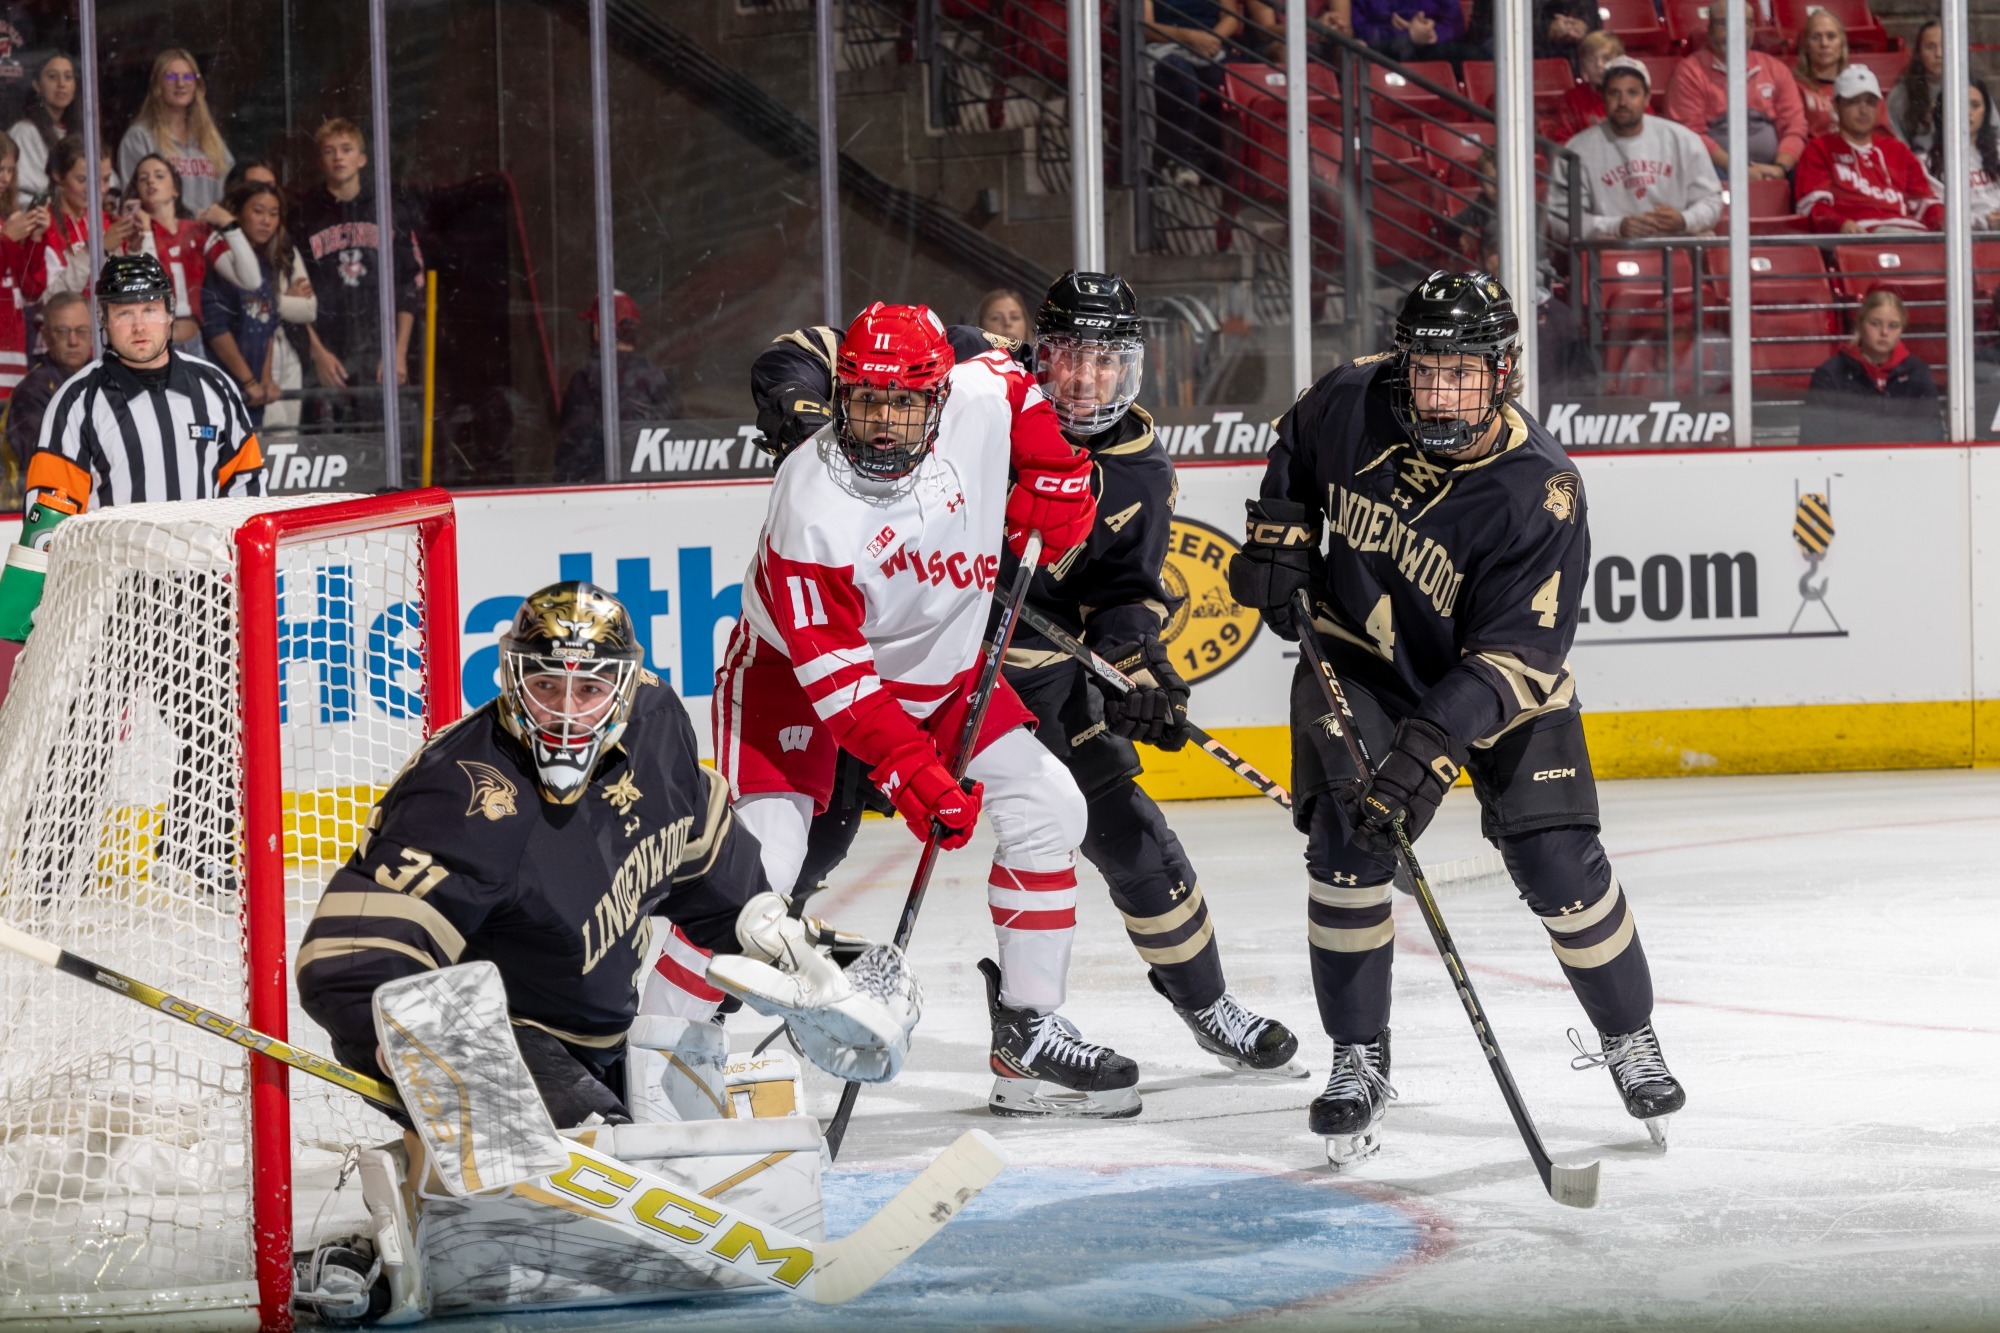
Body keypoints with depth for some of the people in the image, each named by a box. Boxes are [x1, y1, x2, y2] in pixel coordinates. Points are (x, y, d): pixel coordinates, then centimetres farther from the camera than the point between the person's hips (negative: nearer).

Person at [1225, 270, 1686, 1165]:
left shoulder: (1539, 493, -29)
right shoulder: (1353, 403, -17)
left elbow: (1514, 657, -31)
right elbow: (1294, 451, 9)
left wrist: (1433, 745, -42)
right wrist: (1280, 536, -4)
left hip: (1500, 682, -2)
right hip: (1358, 655, 2)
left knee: (1556, 864, -8)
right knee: (1347, 845, -15)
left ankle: (1628, 1036, 17)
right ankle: (1358, 1059, -1)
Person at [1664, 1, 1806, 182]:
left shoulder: (1775, 69, 17)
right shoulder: (1691, 72, 5)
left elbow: (1794, 127, 11)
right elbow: (1691, 134, -4)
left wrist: (1781, 167, -9)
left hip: (1770, 173, 3)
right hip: (1719, 172, -3)